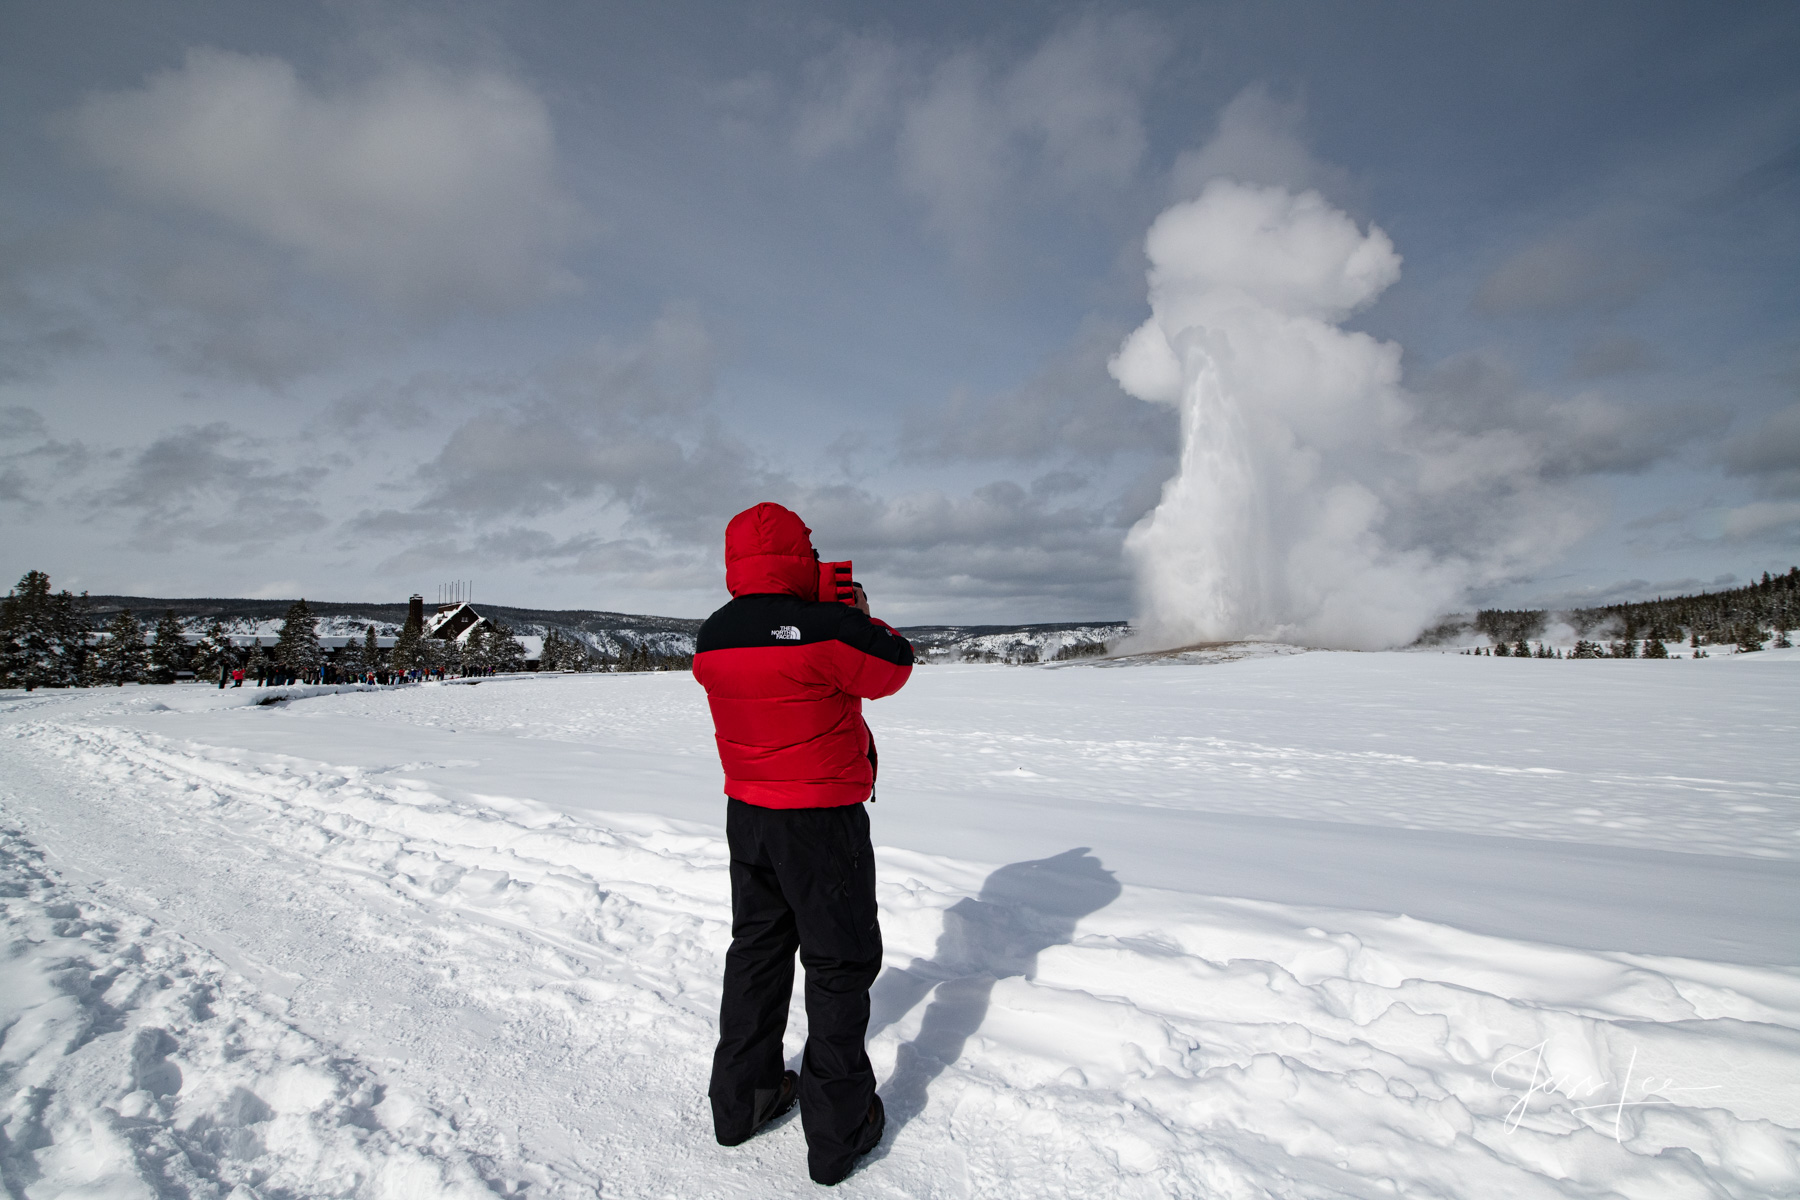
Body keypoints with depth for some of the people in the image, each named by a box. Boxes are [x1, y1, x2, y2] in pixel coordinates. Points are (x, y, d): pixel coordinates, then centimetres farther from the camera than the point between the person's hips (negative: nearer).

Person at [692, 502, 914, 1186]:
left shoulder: (712, 638, -2)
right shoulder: (829, 630, -22)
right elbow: (893, 669, -7)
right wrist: (865, 619, 9)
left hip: (747, 815, 6)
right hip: (824, 820, -6)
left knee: (757, 950, 21)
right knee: (839, 963, 8)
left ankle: (741, 1102, 35)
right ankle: (837, 1129, 19)